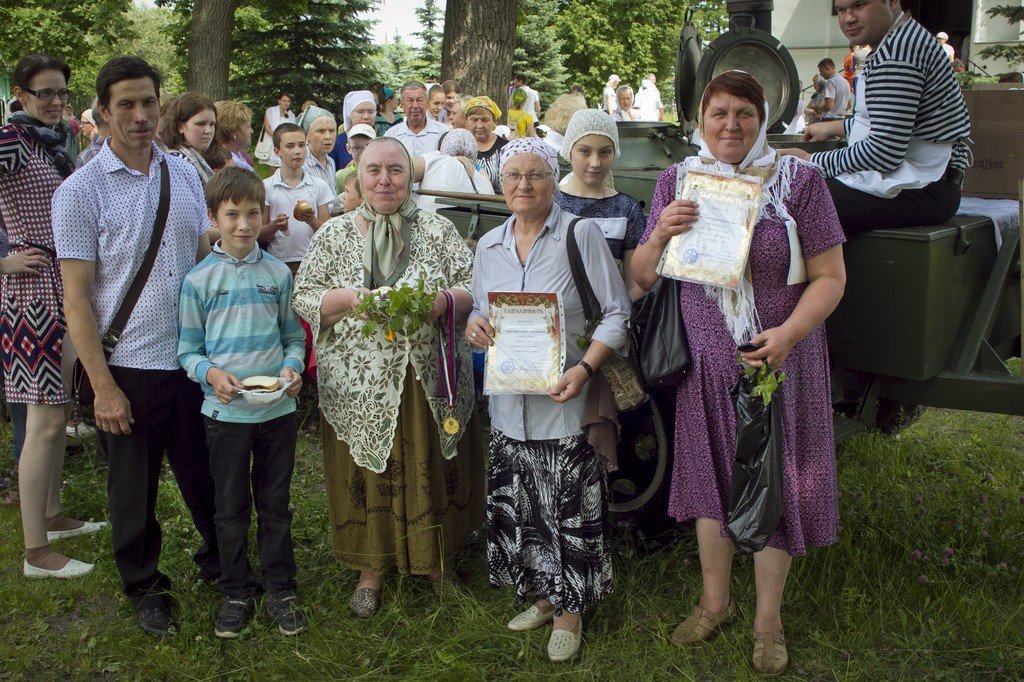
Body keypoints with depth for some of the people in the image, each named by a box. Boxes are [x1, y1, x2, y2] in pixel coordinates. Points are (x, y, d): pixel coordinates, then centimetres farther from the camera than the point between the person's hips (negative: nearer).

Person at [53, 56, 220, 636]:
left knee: (205, 473, 15)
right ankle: (145, 587, 33)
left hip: (193, 360, 3)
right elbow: (76, 298, -10)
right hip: (129, 369, -3)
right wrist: (103, 386, -13)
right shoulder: (81, 191, -9)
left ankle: (219, 560, 39)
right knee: (134, 488, 13)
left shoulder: (185, 174, 4)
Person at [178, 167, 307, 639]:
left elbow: (294, 337, 9)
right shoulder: (199, 279, -3)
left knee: (275, 503, 12)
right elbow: (187, 350, 1)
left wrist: (292, 367, -11)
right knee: (231, 508, 11)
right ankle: (236, 593, 26)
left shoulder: (278, 273, 2)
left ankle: (280, 589, 26)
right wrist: (210, 373, -19)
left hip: (278, 408, 1)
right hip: (226, 411, -1)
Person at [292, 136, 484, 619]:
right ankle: (372, 566, 26)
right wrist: (351, 298, -15)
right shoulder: (334, 234, 5)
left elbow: (475, 289, 2)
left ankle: (434, 555, 30)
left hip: (428, 380, 0)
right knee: (366, 475, 8)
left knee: (431, 467, 9)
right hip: (358, 384, 0)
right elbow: (303, 298, 2)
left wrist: (444, 301, -19)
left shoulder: (438, 230, 4)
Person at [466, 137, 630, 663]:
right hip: (508, 402, 5)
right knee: (517, 507, 12)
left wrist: (585, 368, -21)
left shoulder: (581, 234, -6)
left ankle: (569, 612, 19)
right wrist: (474, 327, -5)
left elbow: (616, 313, -8)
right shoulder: (488, 245, 10)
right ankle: (542, 597, 31)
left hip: (564, 402, -5)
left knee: (570, 512, 2)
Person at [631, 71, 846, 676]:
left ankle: (768, 619, 27)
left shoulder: (799, 180, -6)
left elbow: (830, 276, -6)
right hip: (706, 361, 2)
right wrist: (658, 238, -17)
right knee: (712, 478, 15)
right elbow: (643, 278, 4)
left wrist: (789, 332, -22)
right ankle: (715, 601, 36)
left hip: (779, 361, -2)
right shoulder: (676, 181, 2)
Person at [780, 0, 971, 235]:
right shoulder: (902, 39, 16)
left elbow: (885, 152, -24)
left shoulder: (896, 49, -20)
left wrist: (813, 162, -14)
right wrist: (834, 127, 30)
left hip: (920, 191, -12)